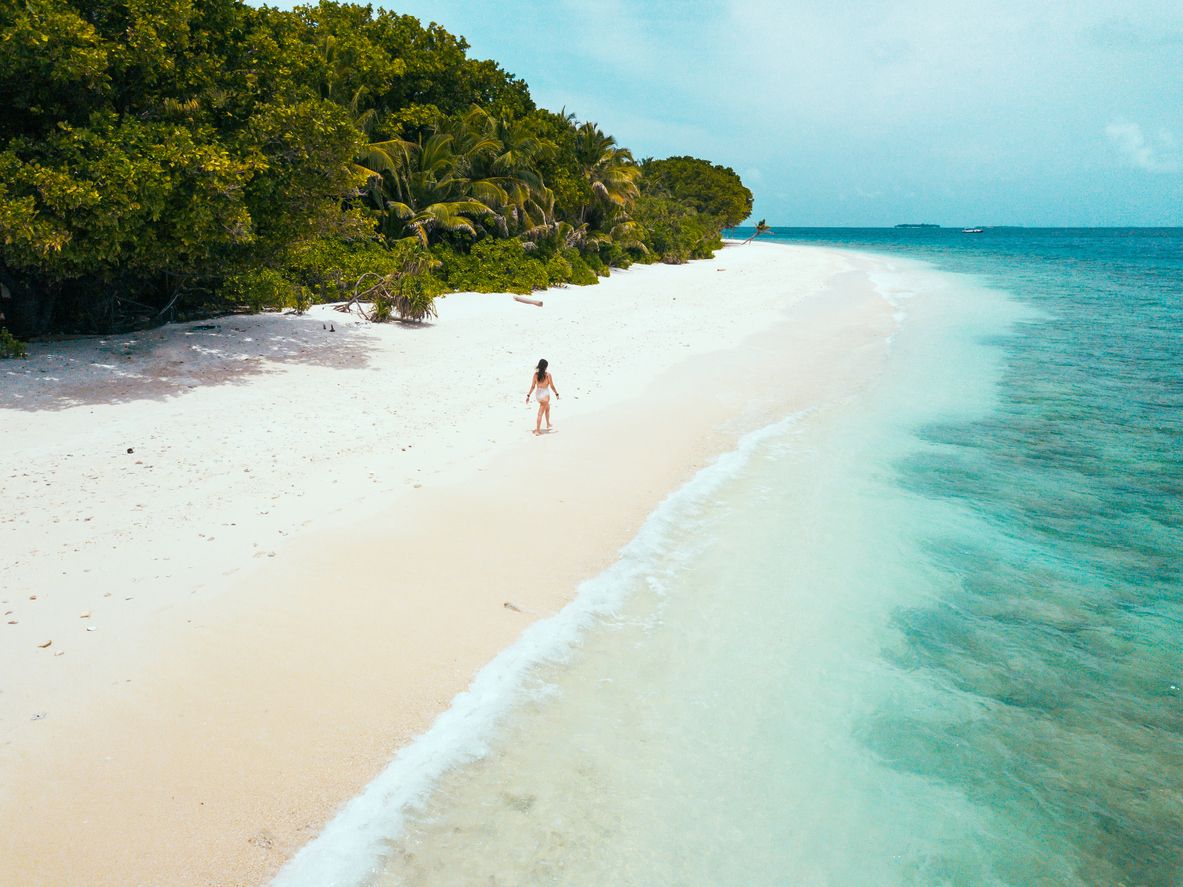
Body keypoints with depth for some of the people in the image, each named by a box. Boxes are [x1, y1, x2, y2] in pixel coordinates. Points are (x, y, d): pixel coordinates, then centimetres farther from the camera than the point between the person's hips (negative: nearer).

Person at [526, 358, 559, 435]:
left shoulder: (535, 374, -6)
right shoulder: (548, 375, -16)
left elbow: (533, 386, -3)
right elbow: (552, 387, -10)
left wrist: (528, 395, 5)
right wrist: (556, 394, 4)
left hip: (537, 394, 5)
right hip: (545, 395, -5)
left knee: (547, 408, 30)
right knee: (540, 413, 3)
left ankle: (548, 424, 42)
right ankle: (537, 430, 6)